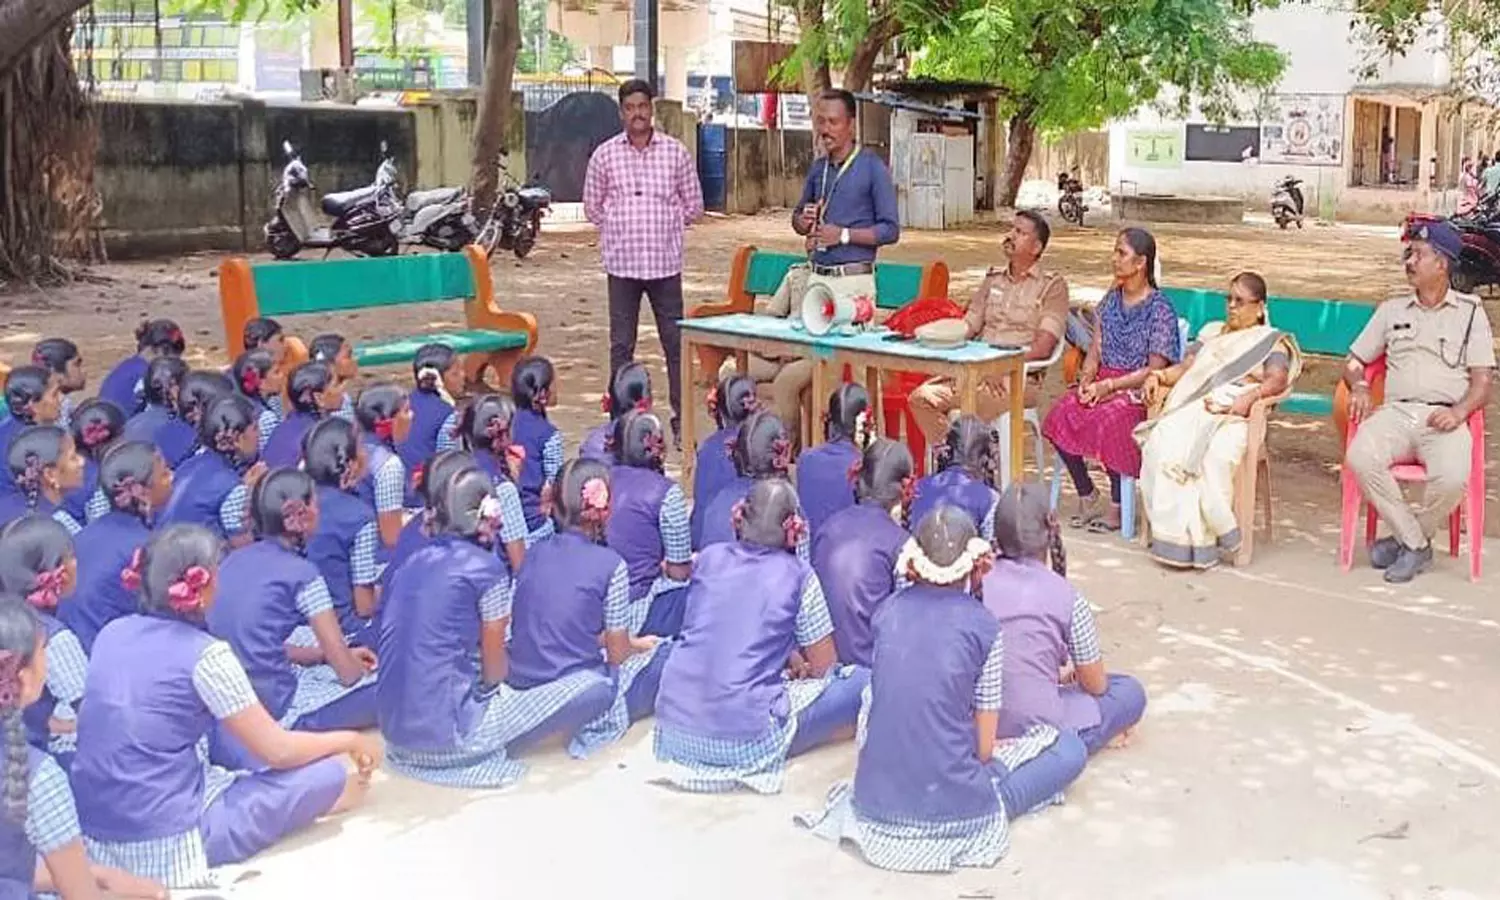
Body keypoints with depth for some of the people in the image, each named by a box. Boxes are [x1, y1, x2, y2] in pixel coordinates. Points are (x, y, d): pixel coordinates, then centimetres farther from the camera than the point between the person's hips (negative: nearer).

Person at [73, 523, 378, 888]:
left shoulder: (112, 633, 5)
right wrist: (351, 740, 10)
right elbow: (277, 750, -8)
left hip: (93, 835, 8)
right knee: (328, 775, -1)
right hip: (163, 847, -8)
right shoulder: (205, 655, -14)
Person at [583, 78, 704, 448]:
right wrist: (621, 228, 6)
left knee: (675, 343, 2)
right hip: (621, 262, 1)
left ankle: (682, 418, 9)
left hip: (665, 261, 0)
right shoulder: (604, 155, 4)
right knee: (621, 345, 6)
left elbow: (693, 206, 10)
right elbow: (592, 206, 14)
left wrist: (663, 225, 6)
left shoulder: (676, 152, 3)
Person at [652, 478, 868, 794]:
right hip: (744, 742, -5)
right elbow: (823, 668, 4)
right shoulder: (798, 576, -4)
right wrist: (800, 668, 24)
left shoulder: (709, 558, 8)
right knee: (861, 681, 7)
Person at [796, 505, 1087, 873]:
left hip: (875, 804, 3)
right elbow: (984, 748, -2)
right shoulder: (984, 626, -7)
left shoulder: (886, 611, 3)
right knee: (1070, 748, 14)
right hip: (953, 816, -3)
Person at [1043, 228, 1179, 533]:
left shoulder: (1160, 308, -6)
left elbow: (1155, 368, -11)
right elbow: (1095, 351, 13)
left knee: (1107, 420, -36)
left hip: (1139, 390, -6)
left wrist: (1109, 386, -19)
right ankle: (1087, 498, -9)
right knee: (1061, 414, -23)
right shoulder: (1110, 301, 14)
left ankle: (1116, 507, -18)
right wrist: (1086, 380, -9)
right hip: (1104, 383, 6)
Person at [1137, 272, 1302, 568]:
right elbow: (1185, 367, 27)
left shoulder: (1272, 341, 17)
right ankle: (1177, 535, -32)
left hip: (1234, 415, -4)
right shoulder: (1212, 333, 34)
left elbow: (1278, 379, -1)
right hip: (1193, 407, 4)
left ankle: (1200, 537, -29)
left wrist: (1251, 395, -21)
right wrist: (1158, 376, 5)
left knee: (1213, 456, -39)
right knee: (1163, 446, -31)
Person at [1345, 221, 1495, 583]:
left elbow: (1482, 379, 8)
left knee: (1452, 478, -34)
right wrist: (1359, 387, -2)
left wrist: (1459, 411, -12)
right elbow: (1354, 362, 22)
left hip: (1444, 417, -2)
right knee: (1360, 458, -31)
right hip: (1395, 412, 2)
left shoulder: (1470, 312, 14)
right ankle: (1416, 545, -15)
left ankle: (1406, 539, -5)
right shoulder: (1391, 310, 21)